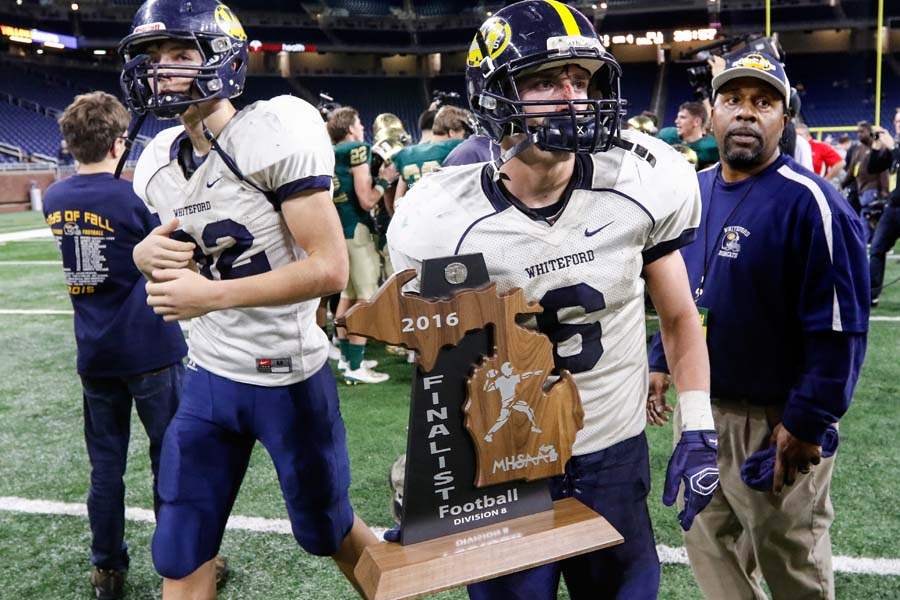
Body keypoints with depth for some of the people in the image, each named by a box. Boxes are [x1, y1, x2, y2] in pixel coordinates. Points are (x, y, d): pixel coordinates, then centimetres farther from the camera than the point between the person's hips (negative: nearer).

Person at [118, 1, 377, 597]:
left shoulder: (273, 132, -17)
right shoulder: (159, 162, 4)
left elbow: (329, 268, -22)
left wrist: (212, 295, -23)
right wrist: (148, 252, -4)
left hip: (289, 376, -6)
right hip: (208, 374, 6)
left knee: (326, 530, 16)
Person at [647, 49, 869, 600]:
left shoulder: (809, 202, -19)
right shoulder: (695, 190, 4)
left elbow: (840, 329, -19)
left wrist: (807, 423, -20)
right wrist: (661, 363, 13)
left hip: (773, 422, -6)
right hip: (698, 403, 7)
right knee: (709, 542, 22)